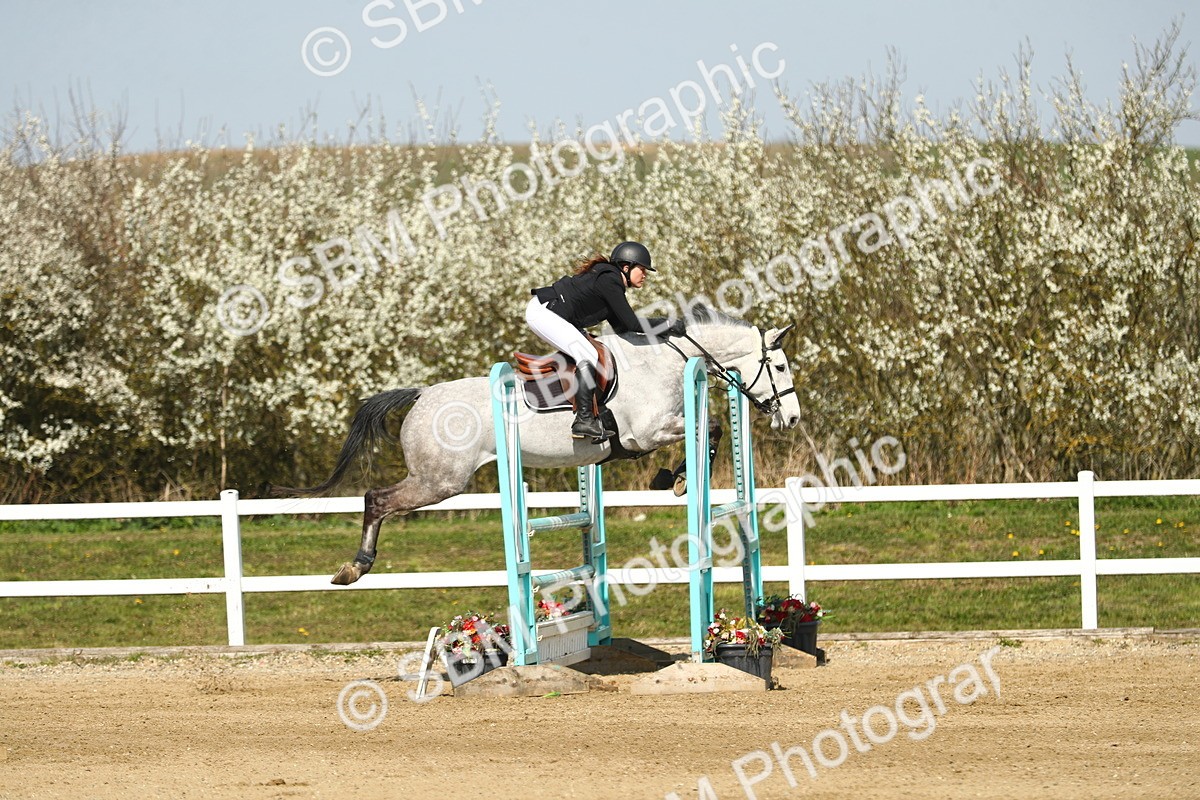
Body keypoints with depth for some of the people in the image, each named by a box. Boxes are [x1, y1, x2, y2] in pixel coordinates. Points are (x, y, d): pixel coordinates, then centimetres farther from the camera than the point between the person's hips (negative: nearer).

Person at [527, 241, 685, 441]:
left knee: (592, 355, 13)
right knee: (588, 357, -19)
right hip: (542, 312, -11)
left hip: (547, 313, 11)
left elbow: (621, 326, 14)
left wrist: (659, 329, 6)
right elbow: (631, 323, -20)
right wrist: (668, 325, -13)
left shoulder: (612, 281, 14)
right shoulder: (608, 281, -16)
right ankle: (583, 421, -21)